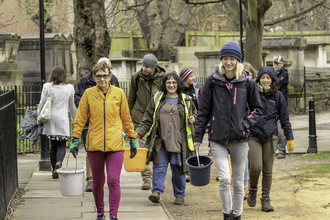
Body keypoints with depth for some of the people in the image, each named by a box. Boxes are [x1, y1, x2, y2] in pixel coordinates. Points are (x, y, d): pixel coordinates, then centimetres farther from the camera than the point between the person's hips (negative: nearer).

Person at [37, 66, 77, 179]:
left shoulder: (47, 87, -1)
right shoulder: (69, 88, 3)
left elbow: (42, 104, 1)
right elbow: (73, 107, 11)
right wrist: (75, 121, 22)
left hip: (50, 119, 1)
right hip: (63, 119, -1)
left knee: (53, 145, 12)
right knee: (62, 145, 1)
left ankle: (55, 170, 11)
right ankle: (59, 162, -29)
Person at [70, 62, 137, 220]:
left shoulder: (119, 93, 4)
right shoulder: (88, 94, 2)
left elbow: (126, 118, 11)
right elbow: (80, 118, 6)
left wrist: (132, 139, 13)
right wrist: (75, 139, 0)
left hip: (115, 144, -1)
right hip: (94, 144, 1)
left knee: (114, 181, -8)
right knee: (97, 182, 11)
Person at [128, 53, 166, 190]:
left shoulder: (162, 78, 0)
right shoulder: (136, 78, 2)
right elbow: (131, 99, 12)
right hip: (140, 117, 0)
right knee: (143, 148, -5)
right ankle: (147, 178, 0)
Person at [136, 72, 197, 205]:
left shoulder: (186, 100, 9)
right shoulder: (157, 99, 10)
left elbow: (194, 113, 22)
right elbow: (148, 119, 10)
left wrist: (193, 119, -2)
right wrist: (139, 132, 0)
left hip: (179, 141, 0)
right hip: (161, 141, 0)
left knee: (178, 169, 4)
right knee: (159, 166, -10)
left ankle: (179, 195, 15)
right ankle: (157, 192, -12)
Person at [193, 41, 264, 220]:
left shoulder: (247, 83, 2)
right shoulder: (212, 81, 0)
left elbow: (258, 109, 12)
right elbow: (203, 111, 5)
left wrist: (246, 124, -5)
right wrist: (198, 137, 3)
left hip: (240, 139, 1)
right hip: (218, 139, -1)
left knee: (238, 182, 9)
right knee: (224, 178, -15)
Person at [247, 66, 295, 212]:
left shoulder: (278, 96, 3)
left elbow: (284, 118, 8)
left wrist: (290, 138, 6)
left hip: (270, 137, 2)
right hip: (253, 136, -1)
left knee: (268, 169, 4)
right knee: (256, 167, -13)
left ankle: (266, 199, 16)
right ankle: (252, 190, 17)